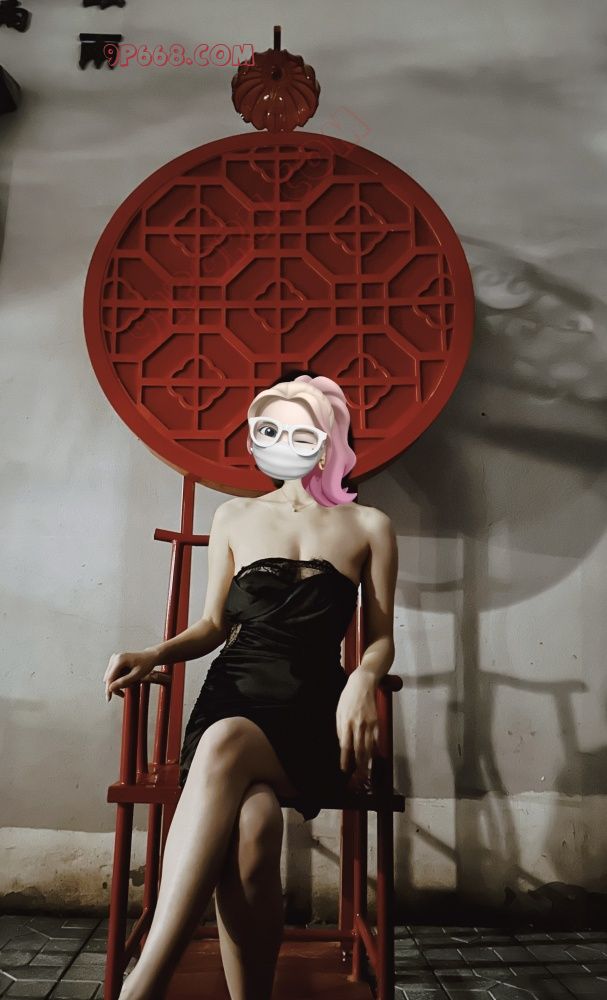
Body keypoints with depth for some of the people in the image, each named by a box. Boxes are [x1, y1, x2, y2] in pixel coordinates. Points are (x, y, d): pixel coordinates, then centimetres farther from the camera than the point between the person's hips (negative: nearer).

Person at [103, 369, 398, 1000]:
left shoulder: (368, 526, 11)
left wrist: (363, 680, -13)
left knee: (226, 746, -37)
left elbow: (381, 639, 10)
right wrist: (154, 655, -1)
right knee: (252, 824, -35)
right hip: (234, 695, 2)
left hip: (315, 712, -1)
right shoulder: (235, 517, 15)